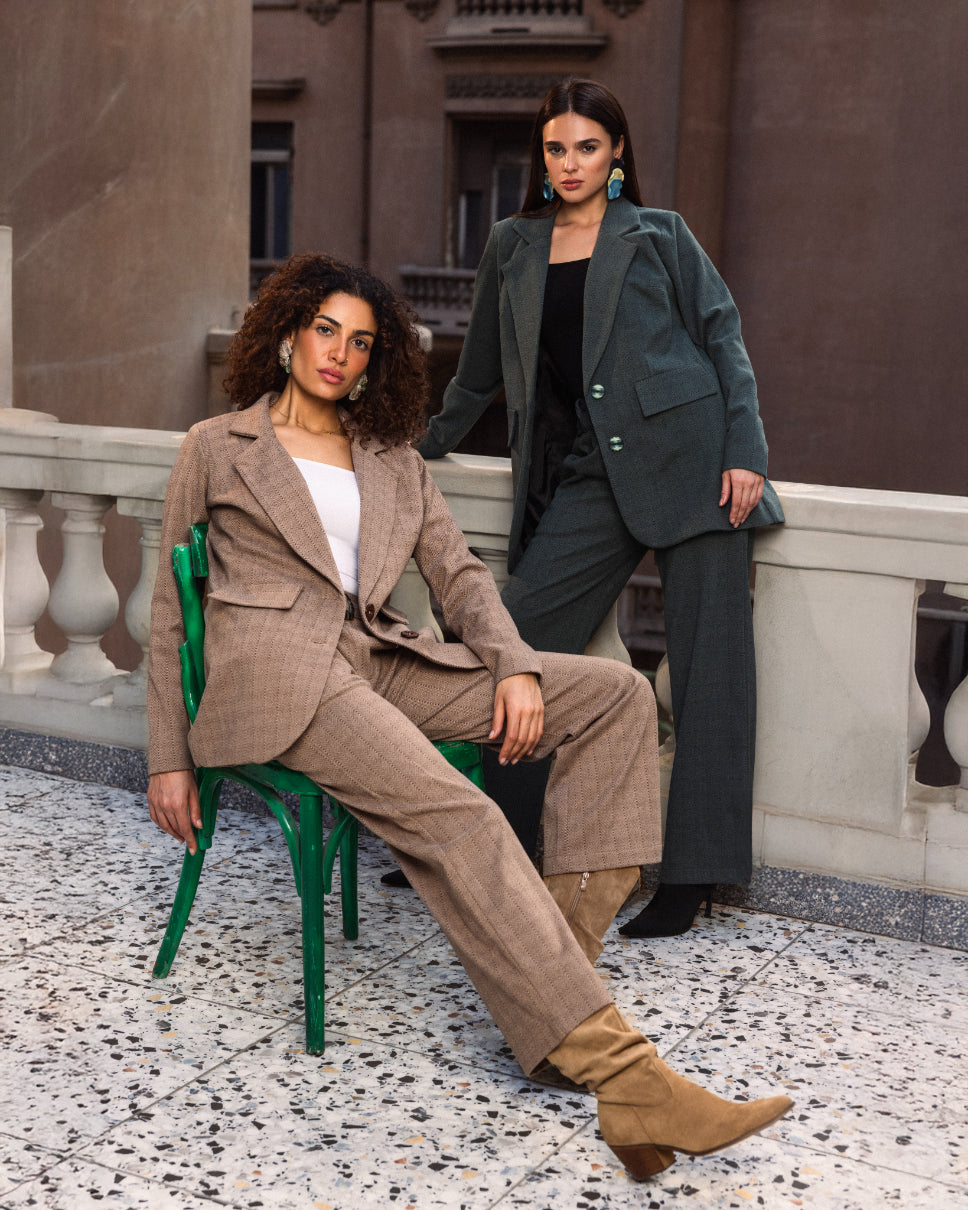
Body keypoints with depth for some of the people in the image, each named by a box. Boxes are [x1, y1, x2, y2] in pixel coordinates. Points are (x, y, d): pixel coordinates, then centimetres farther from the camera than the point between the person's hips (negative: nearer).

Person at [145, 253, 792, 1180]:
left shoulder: (393, 461, 24)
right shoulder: (215, 449, 12)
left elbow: (458, 572, 16)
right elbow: (169, 609, 11)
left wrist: (515, 666, -5)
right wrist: (167, 758, 5)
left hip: (381, 663, 6)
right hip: (274, 673, -6)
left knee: (615, 692, -12)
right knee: (460, 820, -32)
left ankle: (564, 951, -19)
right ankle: (627, 1080, -40)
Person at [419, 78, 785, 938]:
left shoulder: (660, 237, 10)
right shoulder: (514, 247, 18)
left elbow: (723, 339, 5)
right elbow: (483, 367, 29)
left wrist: (745, 451, -7)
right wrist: (428, 446, 35)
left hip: (685, 463, -2)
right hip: (583, 480, 3)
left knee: (709, 665, -5)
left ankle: (696, 871, 2)